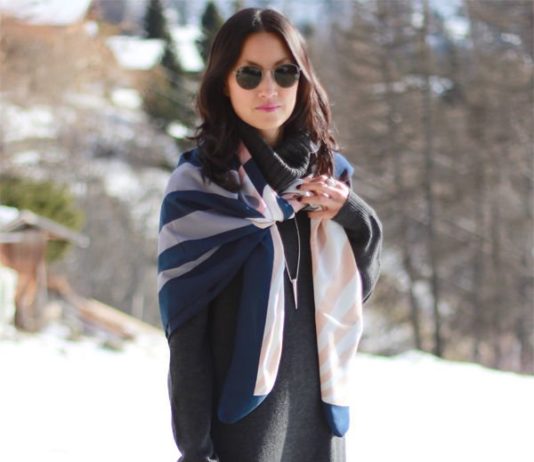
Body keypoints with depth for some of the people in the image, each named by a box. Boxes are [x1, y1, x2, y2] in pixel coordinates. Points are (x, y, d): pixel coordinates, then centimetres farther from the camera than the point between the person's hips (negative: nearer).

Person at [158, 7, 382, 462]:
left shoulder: (328, 171, 6)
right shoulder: (198, 185, -8)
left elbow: (355, 293, 12)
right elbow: (185, 328, -9)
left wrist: (357, 220, -5)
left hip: (320, 410, 5)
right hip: (241, 411, -4)